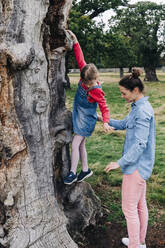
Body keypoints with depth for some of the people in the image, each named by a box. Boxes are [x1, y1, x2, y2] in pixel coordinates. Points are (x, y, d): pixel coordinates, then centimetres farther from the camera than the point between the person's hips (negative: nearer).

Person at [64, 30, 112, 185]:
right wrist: (75, 42, -4)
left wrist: (105, 122, -32)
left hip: (86, 120, -7)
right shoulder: (84, 77, -7)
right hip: (78, 115, 7)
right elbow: (80, 59, -2)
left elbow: (104, 107, -17)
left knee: (75, 144, -8)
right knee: (81, 145, 14)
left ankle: (72, 173, 6)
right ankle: (85, 170, 28)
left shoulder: (97, 91, -22)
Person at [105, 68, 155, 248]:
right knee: (140, 204, 21)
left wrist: (120, 163, -24)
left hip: (136, 166, -10)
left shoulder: (143, 111, -22)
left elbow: (140, 144, -26)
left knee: (129, 208, 2)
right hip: (140, 165, 10)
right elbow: (124, 124, 22)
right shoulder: (138, 108, 9)